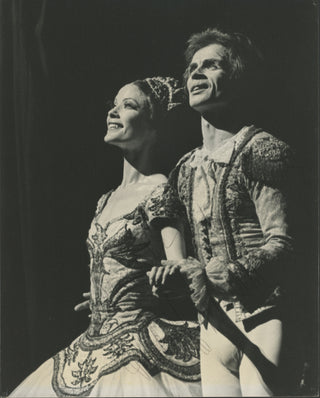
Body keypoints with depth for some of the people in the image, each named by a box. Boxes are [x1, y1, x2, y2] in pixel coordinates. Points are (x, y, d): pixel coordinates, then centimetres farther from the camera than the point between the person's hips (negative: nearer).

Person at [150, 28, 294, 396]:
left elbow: (281, 243, -13)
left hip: (263, 315, -6)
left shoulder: (259, 150, -6)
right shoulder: (185, 169, 14)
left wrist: (229, 275, -26)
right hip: (213, 322, 6)